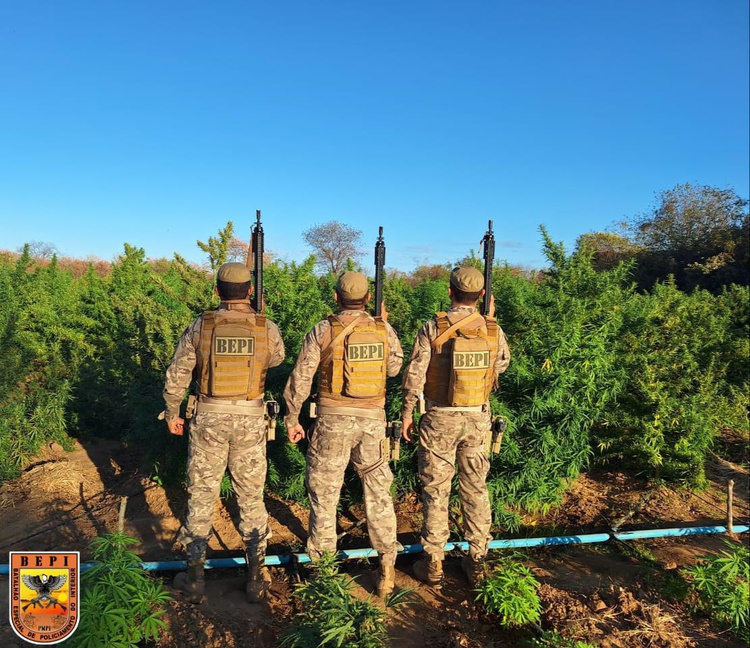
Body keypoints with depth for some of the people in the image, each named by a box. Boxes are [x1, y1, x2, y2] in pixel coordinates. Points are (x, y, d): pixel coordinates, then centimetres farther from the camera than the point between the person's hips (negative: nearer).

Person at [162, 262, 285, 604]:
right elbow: (276, 359, 16)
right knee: (251, 497, 12)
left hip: (209, 419, 0)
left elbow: (176, 377, 0)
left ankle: (194, 578, 23)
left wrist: (172, 414, 14)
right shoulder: (267, 328, -6)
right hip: (251, 421, 0)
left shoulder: (200, 327, -4)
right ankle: (256, 577, 22)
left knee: (201, 496, 12)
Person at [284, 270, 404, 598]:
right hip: (373, 420, 3)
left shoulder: (322, 331, -6)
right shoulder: (384, 330, 0)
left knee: (324, 492, 11)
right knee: (378, 492, 14)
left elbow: (300, 379, -6)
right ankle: (387, 565, 21)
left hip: (333, 419, -2)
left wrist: (292, 418, 6)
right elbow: (394, 368, 17)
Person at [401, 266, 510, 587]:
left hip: (440, 419, -3)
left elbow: (414, 374, -10)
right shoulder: (493, 330, -3)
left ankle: (433, 564, 17)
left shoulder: (433, 328, -12)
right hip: (478, 419, 3)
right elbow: (502, 364, 16)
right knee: (475, 488, 14)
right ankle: (476, 561, 25)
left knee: (436, 490, 7)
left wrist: (407, 412, 2)